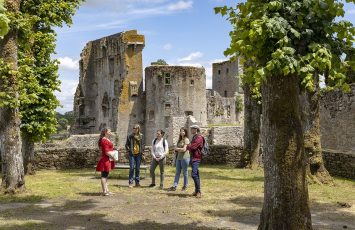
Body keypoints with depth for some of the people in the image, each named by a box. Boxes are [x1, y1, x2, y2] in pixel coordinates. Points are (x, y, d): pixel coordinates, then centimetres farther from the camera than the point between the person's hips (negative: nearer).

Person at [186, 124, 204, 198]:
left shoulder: (199, 137, -13)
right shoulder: (194, 137, 19)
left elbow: (193, 147, -21)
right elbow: (191, 146, 19)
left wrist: (187, 147, -2)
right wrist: (188, 146, -1)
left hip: (196, 158, -10)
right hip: (193, 157, 10)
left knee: (194, 174, -19)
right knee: (196, 174, 12)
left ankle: (198, 191, -15)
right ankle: (196, 191, 16)